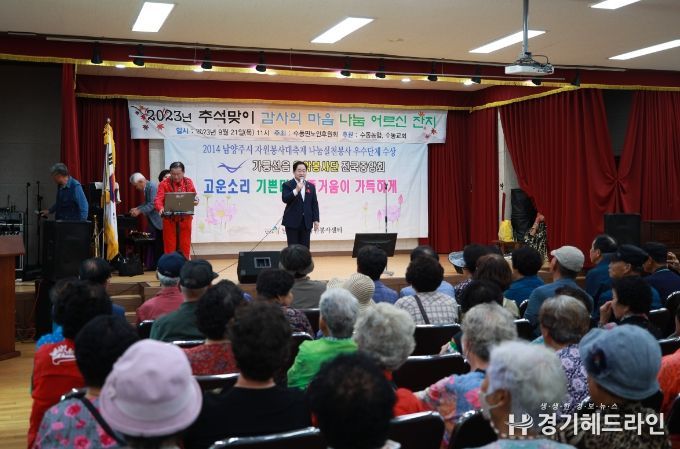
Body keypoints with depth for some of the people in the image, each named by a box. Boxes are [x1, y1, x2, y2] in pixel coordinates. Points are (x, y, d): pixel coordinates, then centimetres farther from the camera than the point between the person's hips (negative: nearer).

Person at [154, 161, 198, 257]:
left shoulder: (189, 182, 5)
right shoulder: (164, 184, -7)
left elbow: (194, 197, 10)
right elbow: (158, 199, -17)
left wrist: (195, 201, -14)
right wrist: (160, 208, -38)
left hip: (185, 218, 2)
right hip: (170, 219, -2)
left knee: (185, 246, 7)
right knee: (170, 246, 3)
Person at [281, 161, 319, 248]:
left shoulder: (311, 186, 11)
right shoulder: (287, 185, -1)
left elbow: (314, 204, 10)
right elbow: (284, 199, -16)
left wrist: (316, 220, 4)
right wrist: (296, 190, -26)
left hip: (306, 222, 4)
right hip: (292, 222, -4)